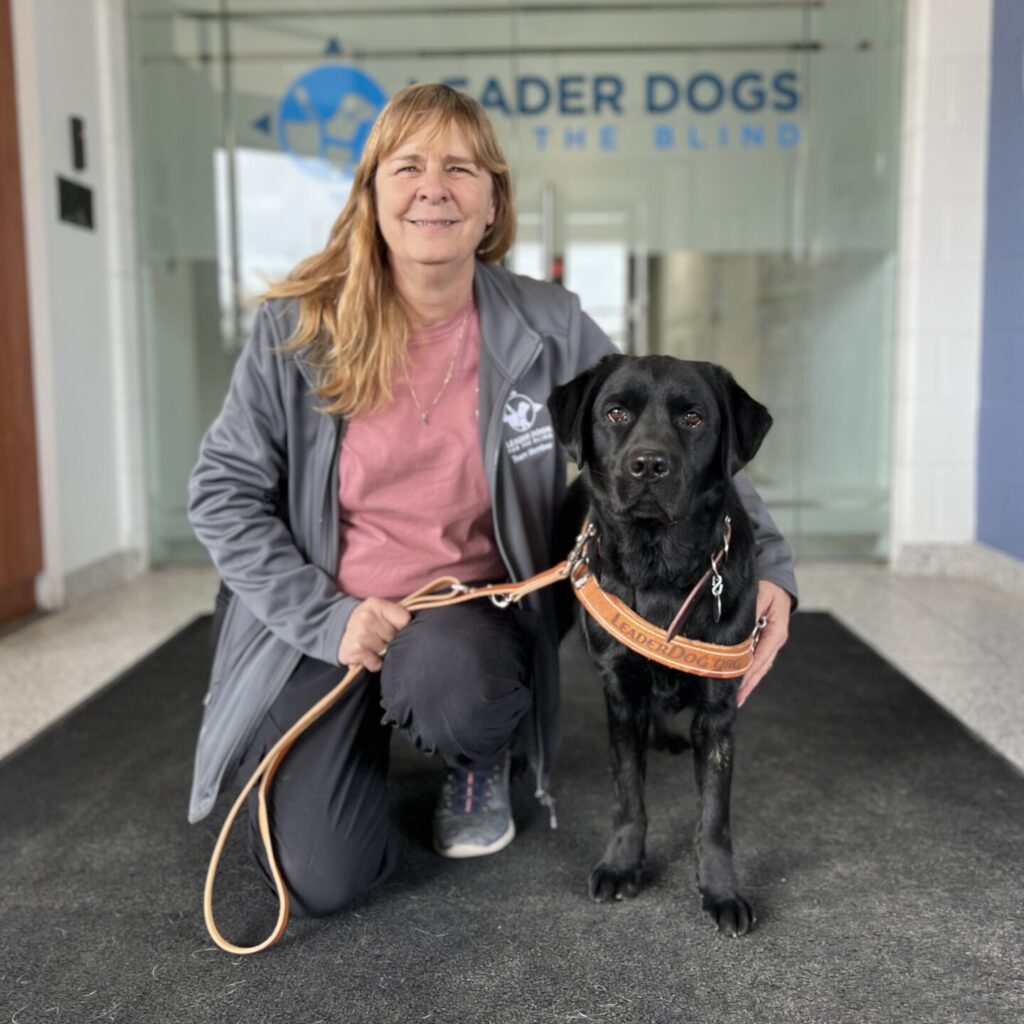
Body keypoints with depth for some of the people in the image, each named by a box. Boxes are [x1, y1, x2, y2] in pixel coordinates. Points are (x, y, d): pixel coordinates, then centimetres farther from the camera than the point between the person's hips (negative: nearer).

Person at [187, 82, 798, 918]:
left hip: (468, 611, 0)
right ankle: (369, 733, 25)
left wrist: (769, 565, -14)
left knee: (449, 686, -37)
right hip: (321, 621, 1)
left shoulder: (549, 329, -8)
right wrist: (327, 616, -14)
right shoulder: (298, 326, -9)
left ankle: (481, 762, 4)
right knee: (321, 881, -11)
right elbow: (224, 490, -4)